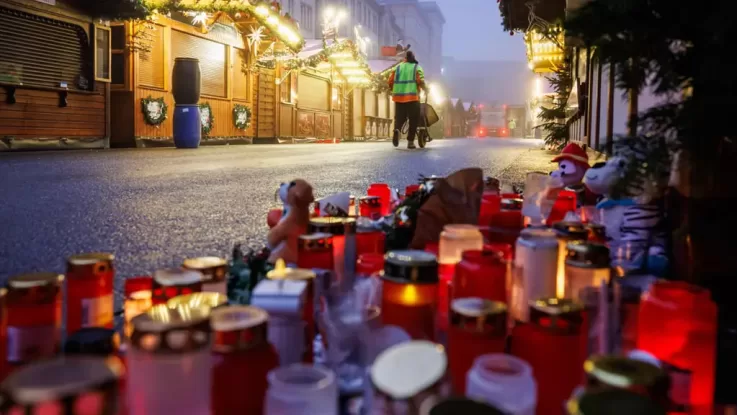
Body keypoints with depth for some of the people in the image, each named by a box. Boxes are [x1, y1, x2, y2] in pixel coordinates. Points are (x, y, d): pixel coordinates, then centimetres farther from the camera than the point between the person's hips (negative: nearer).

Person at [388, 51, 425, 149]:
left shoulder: (398, 67, 12)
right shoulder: (417, 67, 4)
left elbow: (390, 82, 7)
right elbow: (420, 81, -10)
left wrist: (395, 90, 24)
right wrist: (425, 89, 8)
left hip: (399, 97, 3)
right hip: (412, 97, -3)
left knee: (399, 117, 9)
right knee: (413, 120, 7)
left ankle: (397, 130, -23)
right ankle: (410, 141, 3)